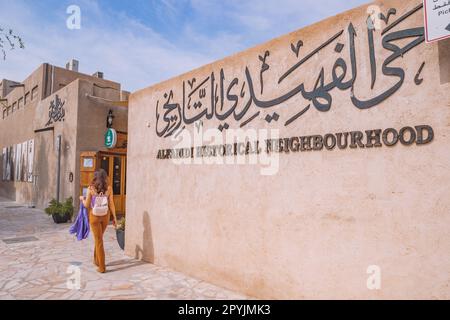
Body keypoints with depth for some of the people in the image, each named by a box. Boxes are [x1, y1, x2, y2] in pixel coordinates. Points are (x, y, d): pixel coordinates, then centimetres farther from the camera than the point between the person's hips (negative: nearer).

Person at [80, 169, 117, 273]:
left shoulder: (91, 188, -7)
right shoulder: (109, 188, -4)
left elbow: (86, 205, -2)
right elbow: (111, 204, -4)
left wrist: (82, 199, 19)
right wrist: (114, 217, 3)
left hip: (94, 215, -2)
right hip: (105, 215, 2)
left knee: (99, 240, 5)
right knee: (99, 238, 24)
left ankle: (102, 267, 7)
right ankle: (96, 260, 39)